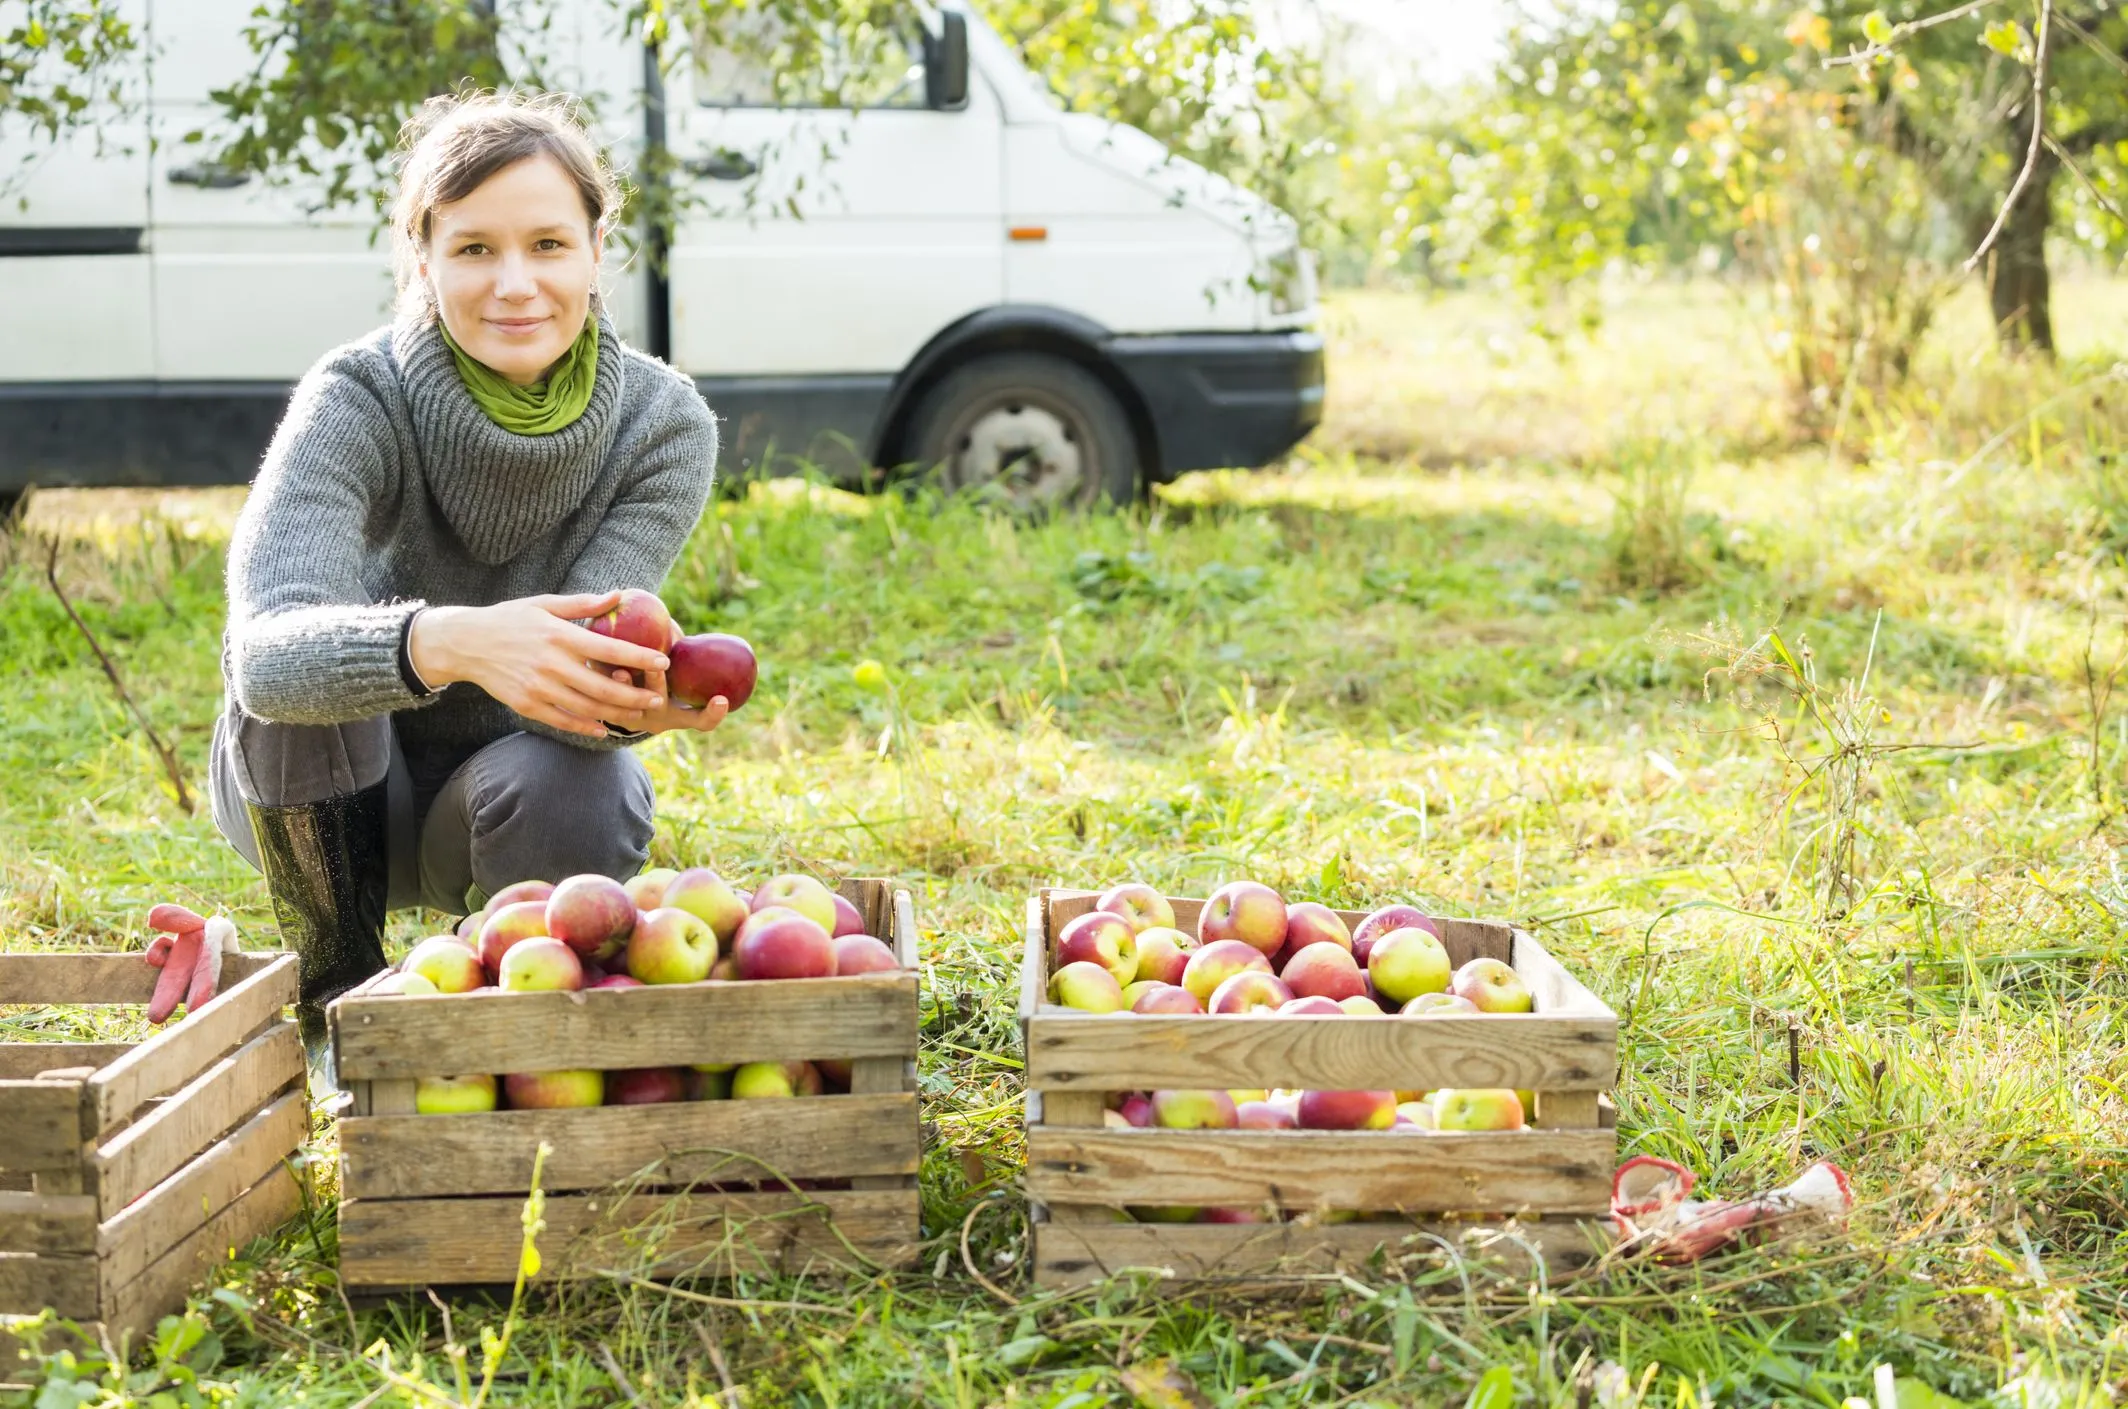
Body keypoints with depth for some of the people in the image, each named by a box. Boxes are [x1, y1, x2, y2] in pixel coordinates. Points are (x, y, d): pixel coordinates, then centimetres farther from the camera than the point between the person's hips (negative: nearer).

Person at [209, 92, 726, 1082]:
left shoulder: (663, 425, -19)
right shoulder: (359, 401, -26)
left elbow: (565, 661, -28)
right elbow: (267, 651, -42)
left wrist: (624, 694, -53)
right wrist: (454, 642, -62)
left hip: (504, 780, 1)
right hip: (320, 797, -1)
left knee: (581, 805, -34)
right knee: (312, 661, -33)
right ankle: (335, 985, -10)